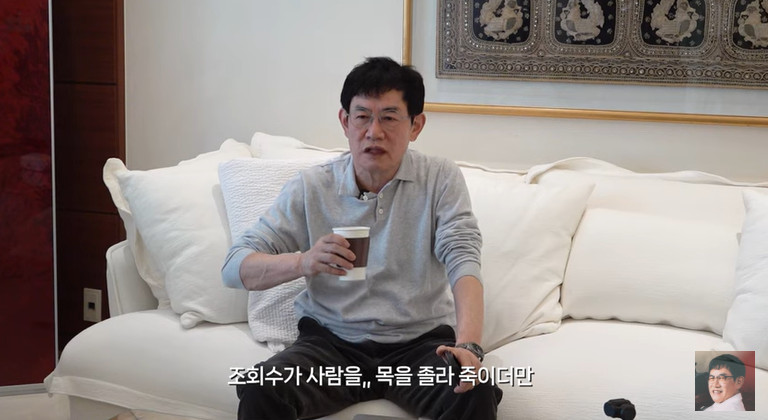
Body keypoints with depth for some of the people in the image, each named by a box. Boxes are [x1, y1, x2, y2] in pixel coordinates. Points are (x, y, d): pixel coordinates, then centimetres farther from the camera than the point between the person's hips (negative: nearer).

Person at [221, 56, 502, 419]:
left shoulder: (441, 179, -1)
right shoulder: (310, 188, -1)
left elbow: (462, 260, -14)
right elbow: (235, 267, -3)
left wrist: (469, 344, -33)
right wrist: (303, 263, -25)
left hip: (420, 342, 0)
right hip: (331, 342, 1)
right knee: (260, 390, -28)